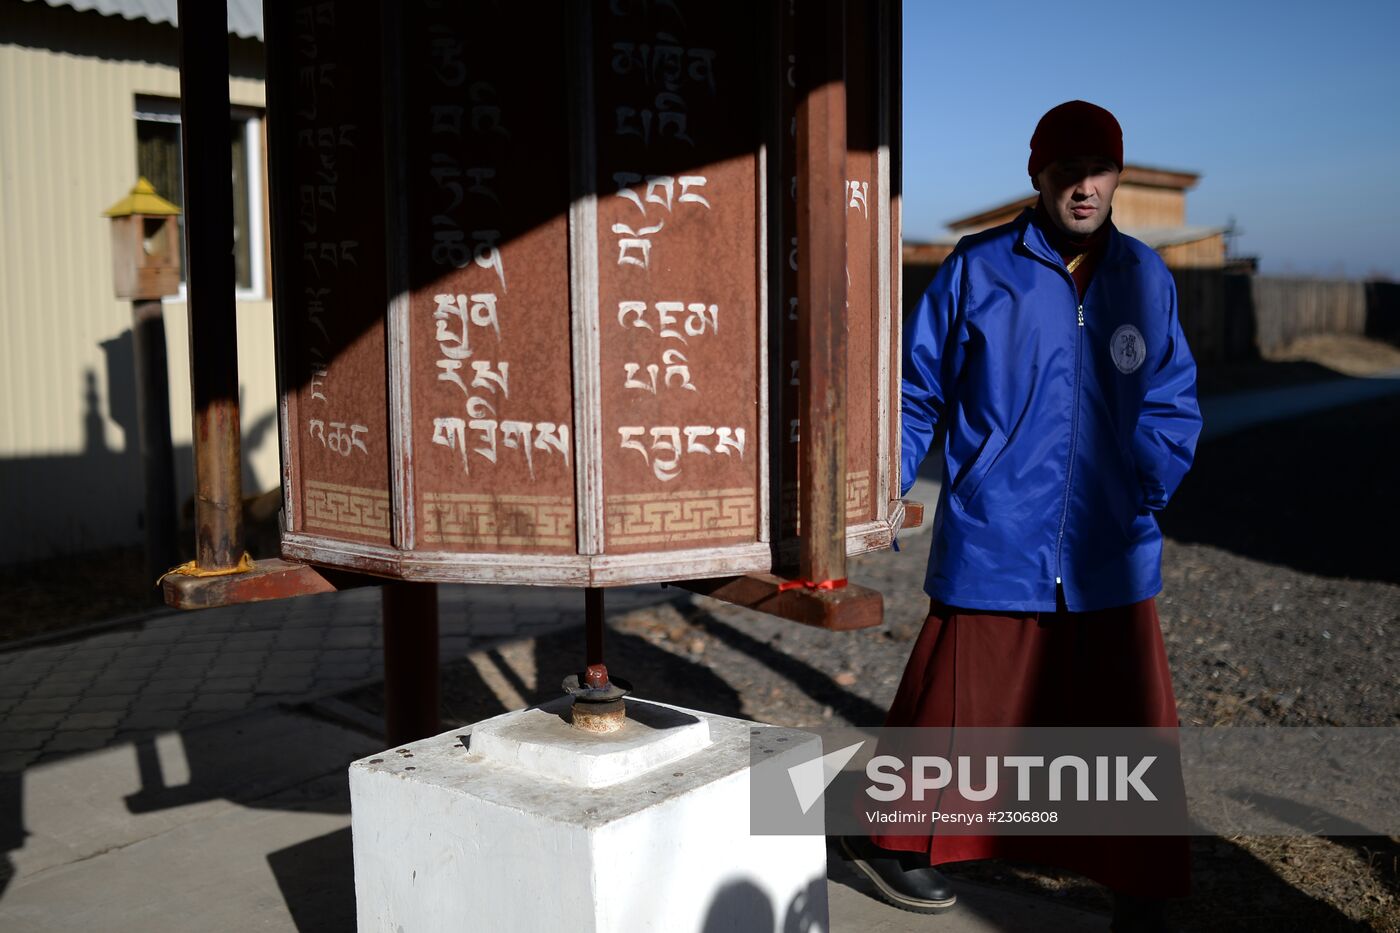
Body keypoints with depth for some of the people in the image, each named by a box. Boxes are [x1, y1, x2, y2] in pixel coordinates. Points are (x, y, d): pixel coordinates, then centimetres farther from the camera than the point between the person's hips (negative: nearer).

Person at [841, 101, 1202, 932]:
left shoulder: (1147, 278, 6)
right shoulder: (977, 271, -4)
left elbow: (1172, 403, 11)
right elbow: (917, 394, 1)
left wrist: (1153, 476, -8)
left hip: (1113, 560, 3)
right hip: (992, 550, -3)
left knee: (1130, 728, 9)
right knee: (954, 710, 10)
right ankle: (888, 837, 36)